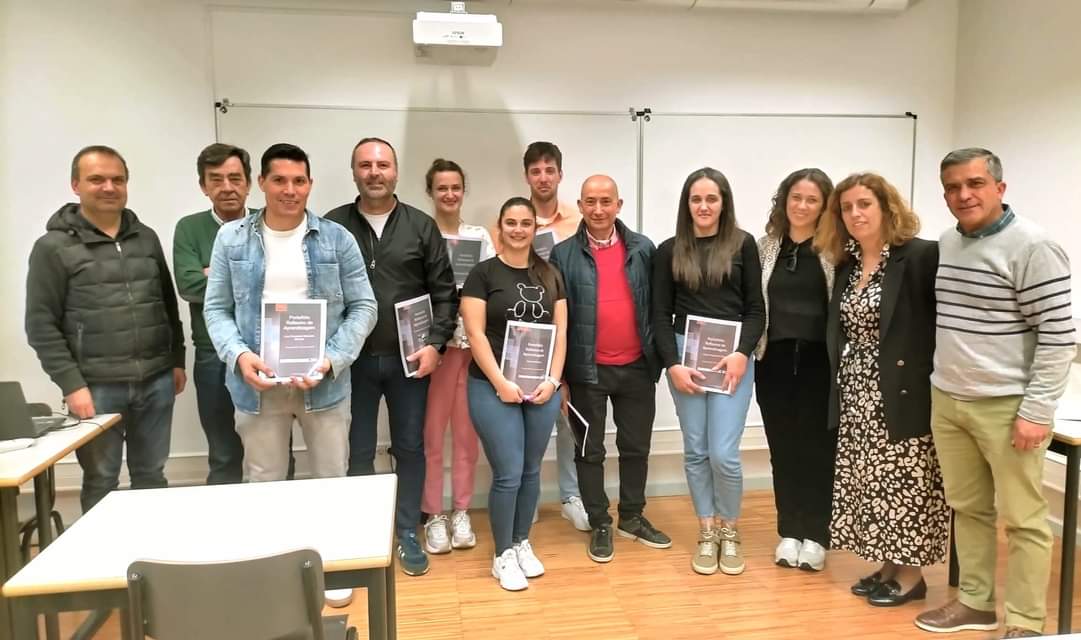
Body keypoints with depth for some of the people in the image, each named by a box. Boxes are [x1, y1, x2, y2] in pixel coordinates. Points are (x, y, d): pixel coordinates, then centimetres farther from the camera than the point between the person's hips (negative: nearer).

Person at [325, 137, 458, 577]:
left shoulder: (422, 226, 3)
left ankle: (407, 534, 25)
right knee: (357, 452, 10)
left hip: (409, 359, 1)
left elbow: (445, 293, 1)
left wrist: (435, 344, -9)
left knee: (410, 448, 10)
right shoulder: (332, 226, 2)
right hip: (353, 359, 0)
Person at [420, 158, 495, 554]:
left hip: (473, 342, 3)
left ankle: (461, 513, 22)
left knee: (467, 432, 9)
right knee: (431, 432, 2)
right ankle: (434, 516, 16)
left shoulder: (481, 236, 9)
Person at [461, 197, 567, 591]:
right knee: (508, 474, -2)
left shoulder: (550, 276, 10)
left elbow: (560, 331, 8)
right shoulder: (483, 273, -2)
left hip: (542, 388, 4)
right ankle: (503, 555, 16)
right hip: (495, 389, -4)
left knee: (531, 471, 12)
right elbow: (475, 334, -8)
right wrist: (500, 382, -14)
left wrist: (552, 379, -4)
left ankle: (522, 544, 30)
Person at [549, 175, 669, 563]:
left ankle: (633, 518, 34)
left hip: (637, 367, 3)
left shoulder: (643, 249, 2)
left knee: (636, 447, 15)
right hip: (588, 370, -2)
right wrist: (558, 375, -6)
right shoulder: (564, 254, -4)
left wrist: (658, 357, 2)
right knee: (590, 451, 9)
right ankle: (600, 525, 26)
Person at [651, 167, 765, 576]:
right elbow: (661, 314, 4)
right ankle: (707, 534, 24)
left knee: (723, 453, -6)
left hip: (732, 357, -2)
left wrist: (742, 353, -12)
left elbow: (756, 309, 3)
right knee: (695, 451, 7)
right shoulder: (669, 251, 6)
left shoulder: (743, 244, 3)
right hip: (684, 356, 2)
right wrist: (672, 364, -6)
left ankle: (730, 533, 18)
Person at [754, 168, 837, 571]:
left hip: (819, 360, -3)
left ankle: (815, 536, 18)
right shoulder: (766, 246, 7)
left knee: (817, 447, 5)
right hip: (774, 360, 3)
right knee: (783, 447, 10)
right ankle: (789, 532, 22)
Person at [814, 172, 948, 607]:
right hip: (856, 398, 7)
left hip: (902, 396, -7)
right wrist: (842, 390, 11)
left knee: (905, 484, 4)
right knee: (869, 483, 14)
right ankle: (888, 567, 29)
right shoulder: (846, 265, 10)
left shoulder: (922, 256, -12)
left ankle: (911, 576, 20)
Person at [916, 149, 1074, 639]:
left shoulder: (1032, 246, -12)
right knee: (967, 508, 15)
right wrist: (940, 386, 14)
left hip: (1007, 406, -6)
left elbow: (1059, 333, -14)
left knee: (1022, 519, 5)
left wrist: (1037, 411, -17)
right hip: (947, 402, 7)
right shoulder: (946, 244, 9)